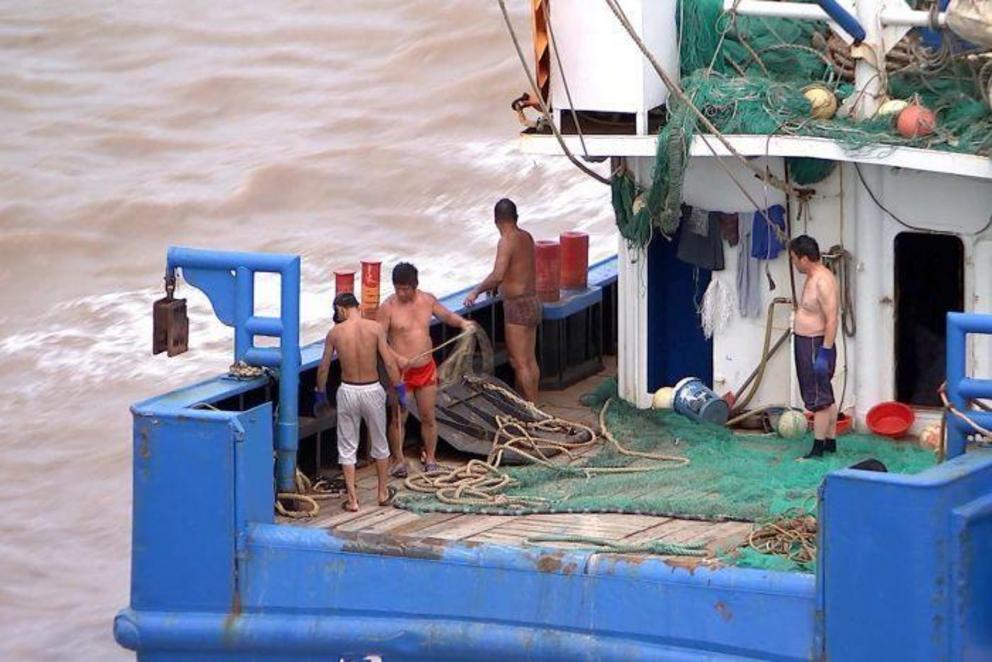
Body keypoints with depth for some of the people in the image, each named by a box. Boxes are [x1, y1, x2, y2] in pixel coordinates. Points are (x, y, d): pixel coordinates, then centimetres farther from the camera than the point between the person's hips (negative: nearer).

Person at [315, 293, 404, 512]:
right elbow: (389, 363, -10)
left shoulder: (335, 333, -6)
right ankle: (383, 492, 31)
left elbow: (323, 367, 2)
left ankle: (352, 499, 9)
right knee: (379, 443, 19)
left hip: (348, 392, 0)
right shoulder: (374, 328, -9)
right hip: (372, 390, 0)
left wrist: (320, 393, 17)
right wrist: (399, 387, 2)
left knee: (347, 447, 11)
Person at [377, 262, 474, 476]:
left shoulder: (428, 301, 1)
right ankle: (398, 460, 19)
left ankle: (430, 458, 24)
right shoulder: (388, 307, -13)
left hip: (426, 368, 4)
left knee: (428, 417, 10)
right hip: (401, 370, -4)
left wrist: (461, 322, -1)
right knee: (398, 418, 4)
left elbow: (446, 315, 19)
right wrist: (397, 358, -28)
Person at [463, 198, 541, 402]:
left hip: (517, 305, -9)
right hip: (533, 301, 9)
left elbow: (497, 275, -28)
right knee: (530, 360, 15)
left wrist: (476, 291, -16)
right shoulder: (526, 237, 9)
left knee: (519, 362, -5)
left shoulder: (507, 241, -16)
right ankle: (532, 403, 21)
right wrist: (499, 286, 36)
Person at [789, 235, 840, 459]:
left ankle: (818, 447, -4)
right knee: (826, 398, 16)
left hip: (816, 345, -10)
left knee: (819, 399, -6)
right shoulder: (812, 278, 10)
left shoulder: (823, 281, -21)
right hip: (805, 342, 10)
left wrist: (824, 352, -25)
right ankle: (831, 442, 23)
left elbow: (832, 319, -24)